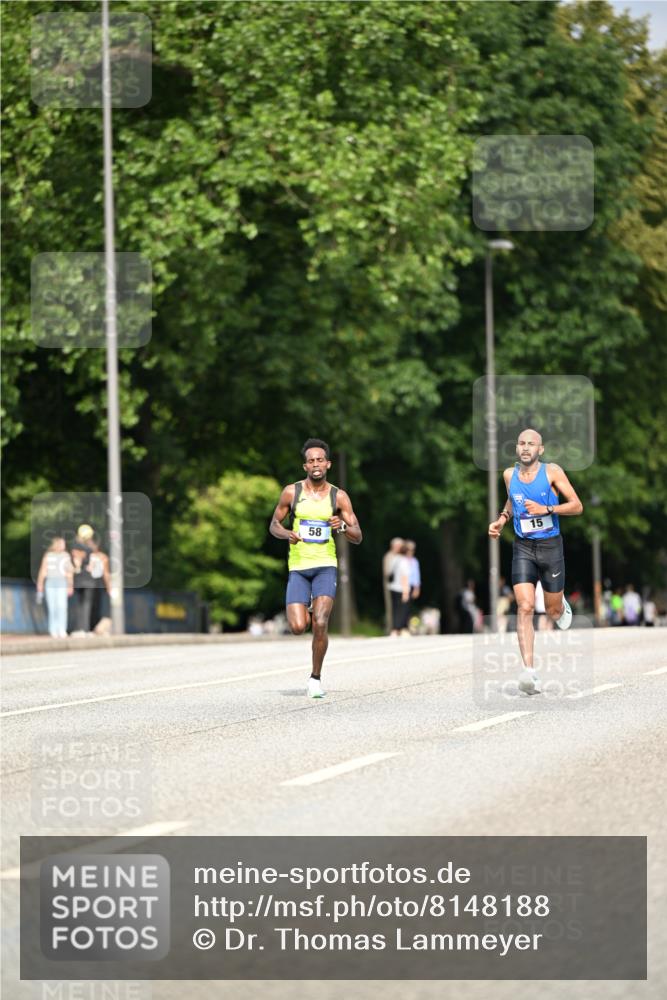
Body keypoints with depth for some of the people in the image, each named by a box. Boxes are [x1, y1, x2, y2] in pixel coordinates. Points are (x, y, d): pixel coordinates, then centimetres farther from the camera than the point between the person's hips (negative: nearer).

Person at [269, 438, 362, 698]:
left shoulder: (338, 496, 0)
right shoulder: (291, 492, 1)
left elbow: (358, 537, 1)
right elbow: (274, 525, 10)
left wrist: (343, 527, -21)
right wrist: (287, 534, -12)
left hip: (325, 566, -1)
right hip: (298, 566, 1)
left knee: (320, 624, -18)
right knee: (297, 628, -11)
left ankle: (316, 678, -1)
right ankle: (307, 611, 28)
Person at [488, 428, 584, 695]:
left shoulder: (552, 471, -8)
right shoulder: (509, 474, 4)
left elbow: (577, 506, -8)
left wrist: (546, 509, -20)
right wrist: (502, 519, 8)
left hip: (550, 546, -1)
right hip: (523, 548, 1)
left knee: (553, 611, 11)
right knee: (525, 607, -16)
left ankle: (562, 605, 51)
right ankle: (529, 671, -22)